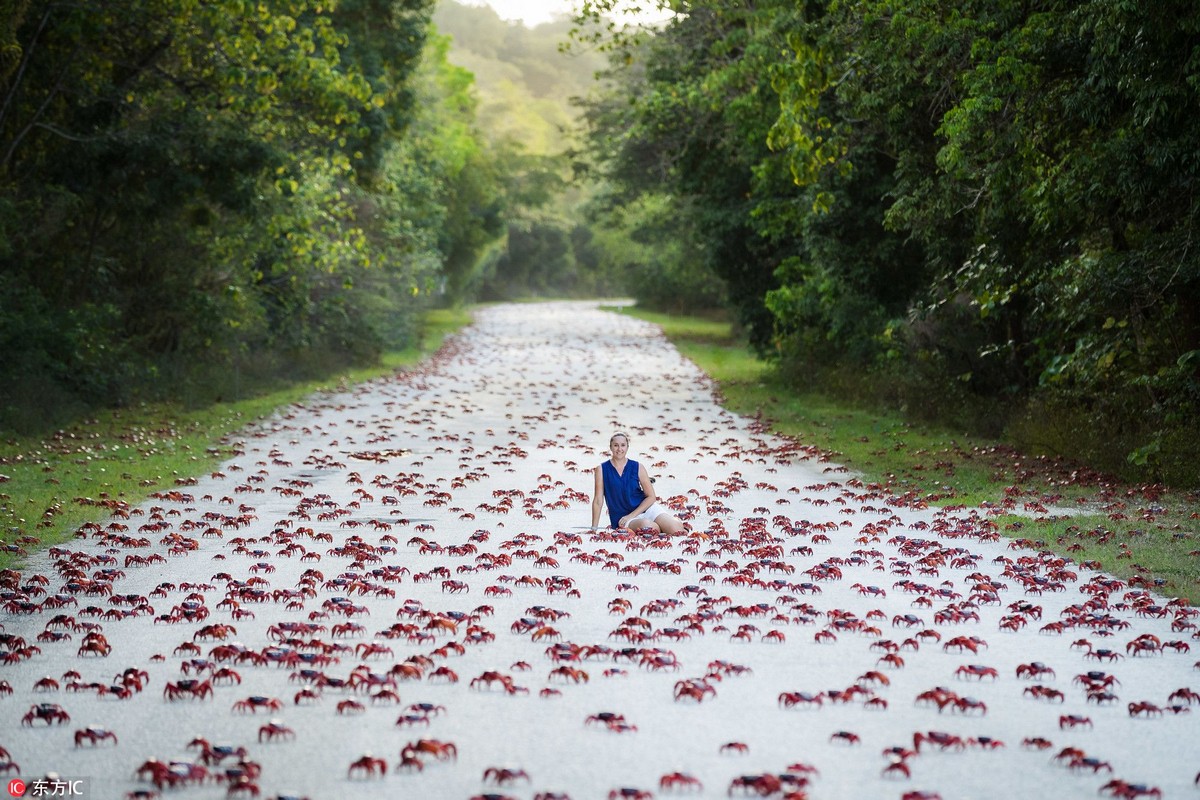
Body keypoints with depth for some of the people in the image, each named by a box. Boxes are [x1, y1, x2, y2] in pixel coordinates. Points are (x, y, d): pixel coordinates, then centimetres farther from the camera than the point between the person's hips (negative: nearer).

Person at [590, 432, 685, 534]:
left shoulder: (637, 468, 3)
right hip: (623, 517, -1)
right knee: (647, 526, -37)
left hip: (647, 508, 1)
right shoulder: (602, 469, 1)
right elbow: (598, 501, 1)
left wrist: (631, 516, -10)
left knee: (676, 530, -26)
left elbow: (651, 496, 2)